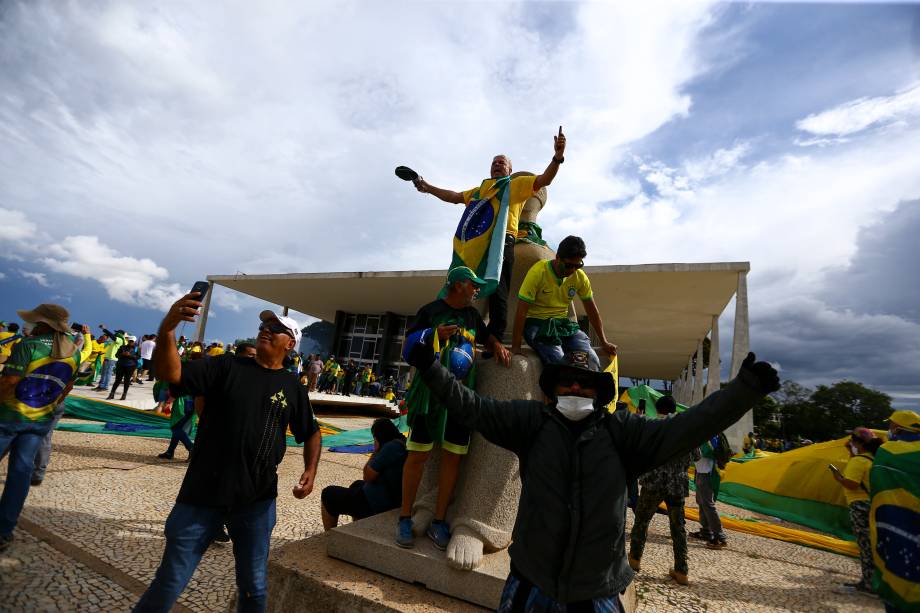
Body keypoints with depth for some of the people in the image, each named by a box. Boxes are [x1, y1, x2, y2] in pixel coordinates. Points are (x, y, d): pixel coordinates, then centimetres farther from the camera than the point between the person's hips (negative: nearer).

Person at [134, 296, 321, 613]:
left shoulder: (293, 386, 2)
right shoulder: (227, 366, -3)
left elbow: (311, 433, 12)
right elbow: (170, 372, -16)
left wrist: (311, 470, -3)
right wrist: (167, 328, -33)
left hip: (257, 501, 2)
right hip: (203, 494, -1)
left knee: (253, 586, 16)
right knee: (170, 582, 11)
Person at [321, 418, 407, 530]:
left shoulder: (391, 447, -24)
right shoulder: (404, 443, 4)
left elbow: (368, 476, -16)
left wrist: (375, 451, -9)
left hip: (379, 505, -10)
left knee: (329, 494, 7)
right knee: (357, 485, 36)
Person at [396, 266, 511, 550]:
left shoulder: (472, 315, 14)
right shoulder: (431, 310, -2)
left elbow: (486, 335, 31)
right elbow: (408, 345, -2)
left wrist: (498, 345, 9)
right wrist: (434, 335, -18)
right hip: (430, 392, -5)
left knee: (452, 456, 5)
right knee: (418, 454, 0)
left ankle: (438, 521, 17)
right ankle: (405, 518, 16)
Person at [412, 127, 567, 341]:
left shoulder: (517, 184, 17)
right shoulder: (478, 190, 35)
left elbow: (544, 180, 5)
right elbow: (454, 197, 39)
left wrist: (557, 157, -12)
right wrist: (428, 188, 36)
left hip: (499, 243, -6)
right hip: (472, 245, 6)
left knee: (497, 293, -10)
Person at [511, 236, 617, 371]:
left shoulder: (580, 277, -1)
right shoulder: (538, 272, -16)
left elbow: (592, 310, 11)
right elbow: (521, 311, -16)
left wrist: (604, 342, 10)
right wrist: (516, 347, -18)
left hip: (563, 323, 5)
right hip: (537, 323, -4)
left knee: (592, 361, -16)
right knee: (559, 362, -29)